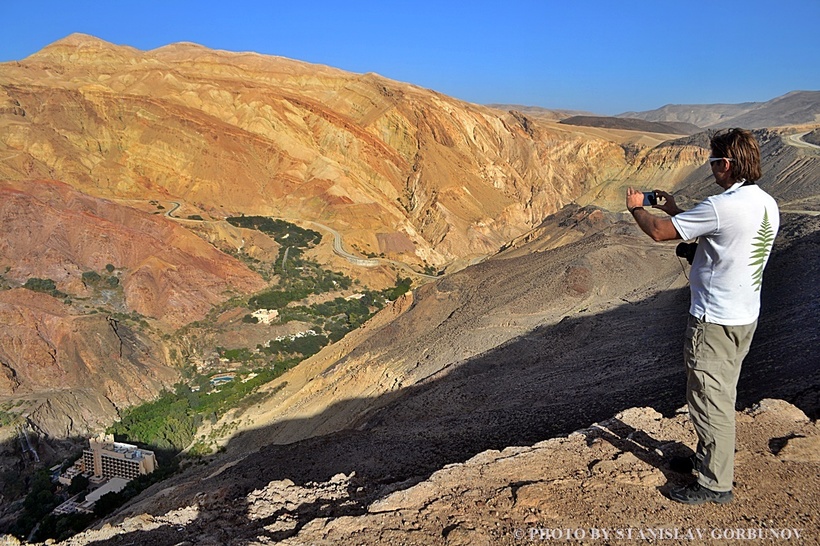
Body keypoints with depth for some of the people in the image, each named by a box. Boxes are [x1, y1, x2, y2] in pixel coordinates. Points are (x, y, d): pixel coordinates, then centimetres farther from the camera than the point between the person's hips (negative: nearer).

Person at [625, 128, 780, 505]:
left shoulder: (723, 206, -24)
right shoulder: (767, 204, 5)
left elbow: (659, 232, -18)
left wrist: (636, 208, 1)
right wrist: (675, 210, 17)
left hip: (714, 320, -9)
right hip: (745, 317, 10)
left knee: (709, 399, 2)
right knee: (721, 395, 22)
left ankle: (715, 484, 14)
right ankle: (708, 459, 39)